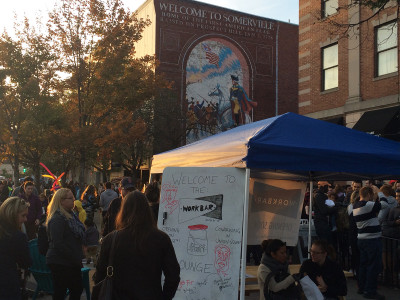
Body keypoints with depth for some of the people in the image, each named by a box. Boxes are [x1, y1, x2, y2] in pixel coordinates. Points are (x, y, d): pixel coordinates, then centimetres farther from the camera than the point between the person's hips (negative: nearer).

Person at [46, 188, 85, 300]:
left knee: (77, 289, 15)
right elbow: (57, 244, -22)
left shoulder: (71, 215, 12)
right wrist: (75, 259, -19)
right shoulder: (57, 219, -16)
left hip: (72, 262, 9)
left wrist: (78, 258, 12)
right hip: (60, 263, -9)